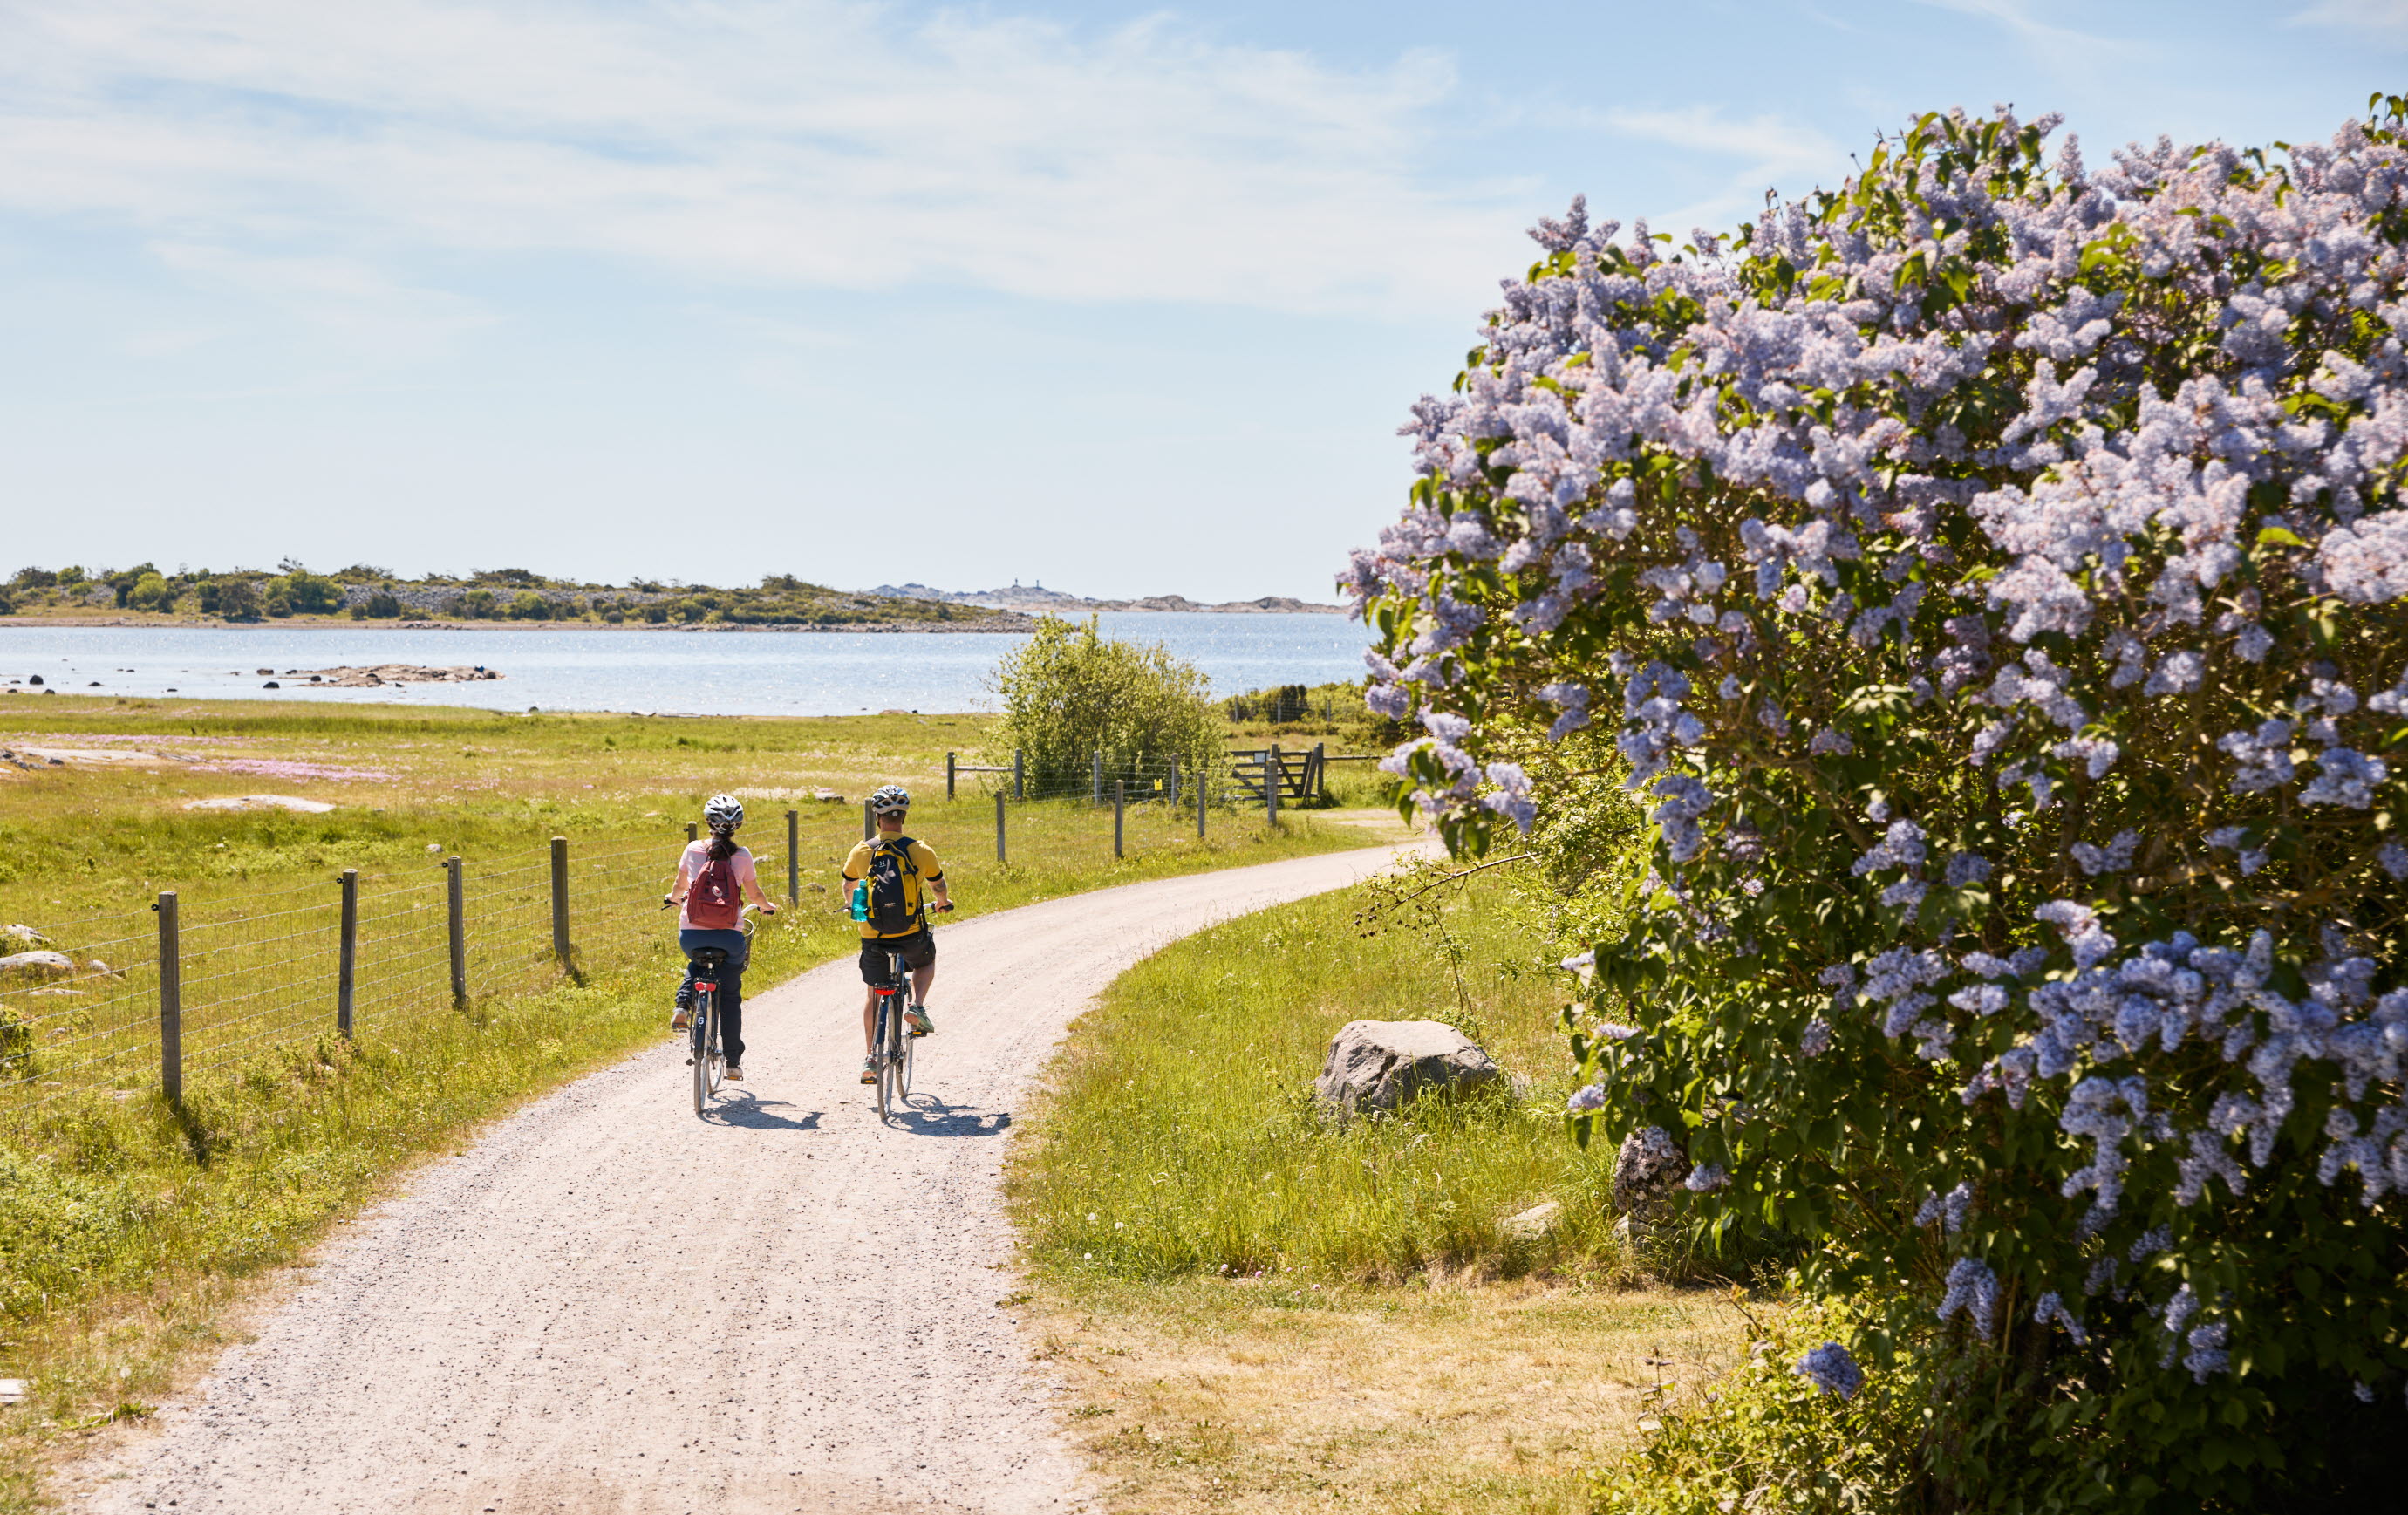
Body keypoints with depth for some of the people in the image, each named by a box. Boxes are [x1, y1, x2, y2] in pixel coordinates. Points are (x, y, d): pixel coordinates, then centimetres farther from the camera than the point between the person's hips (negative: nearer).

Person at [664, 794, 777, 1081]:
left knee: (696, 965, 36)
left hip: (691, 935, 1)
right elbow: (754, 895, 9)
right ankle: (733, 1062, 13)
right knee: (730, 997, 15)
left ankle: (683, 1006, 10)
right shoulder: (742, 856, 0)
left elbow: (679, 886, 17)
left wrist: (673, 897, 40)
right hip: (729, 936, -1)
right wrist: (768, 906, 32)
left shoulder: (693, 849, 2)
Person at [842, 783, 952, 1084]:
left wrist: (857, 905, 39)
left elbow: (848, 888, 16)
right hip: (912, 937, -1)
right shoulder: (920, 851, -7)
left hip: (873, 939, 1)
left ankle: (870, 1058, 14)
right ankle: (917, 1007, 10)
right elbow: (939, 885, 12)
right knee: (927, 961, 33)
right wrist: (944, 902, 36)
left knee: (872, 995, 20)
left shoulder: (860, 851, -4)